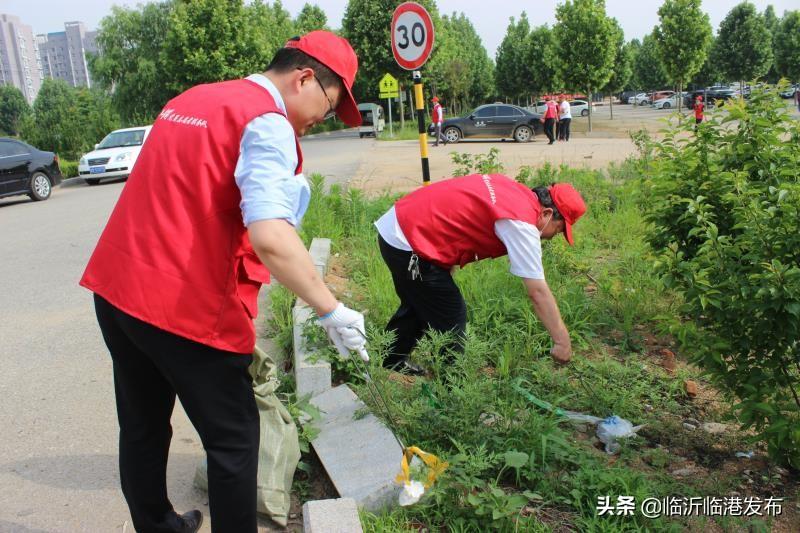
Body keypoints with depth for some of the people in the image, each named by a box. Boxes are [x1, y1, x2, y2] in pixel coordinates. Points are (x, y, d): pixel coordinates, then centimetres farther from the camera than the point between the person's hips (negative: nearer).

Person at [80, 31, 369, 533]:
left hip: (115, 289, 9)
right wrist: (332, 311, -20)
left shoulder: (192, 99, 14)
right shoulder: (268, 123, -13)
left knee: (143, 429, 23)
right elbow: (270, 238, -27)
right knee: (234, 439, 8)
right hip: (187, 307, -9)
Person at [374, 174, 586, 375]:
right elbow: (538, 292, -19)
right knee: (451, 317, 1)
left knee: (417, 305, 28)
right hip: (408, 243, -10)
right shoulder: (521, 223, -18)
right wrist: (562, 341, -12)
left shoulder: (514, 190, 7)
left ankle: (390, 362, 47)